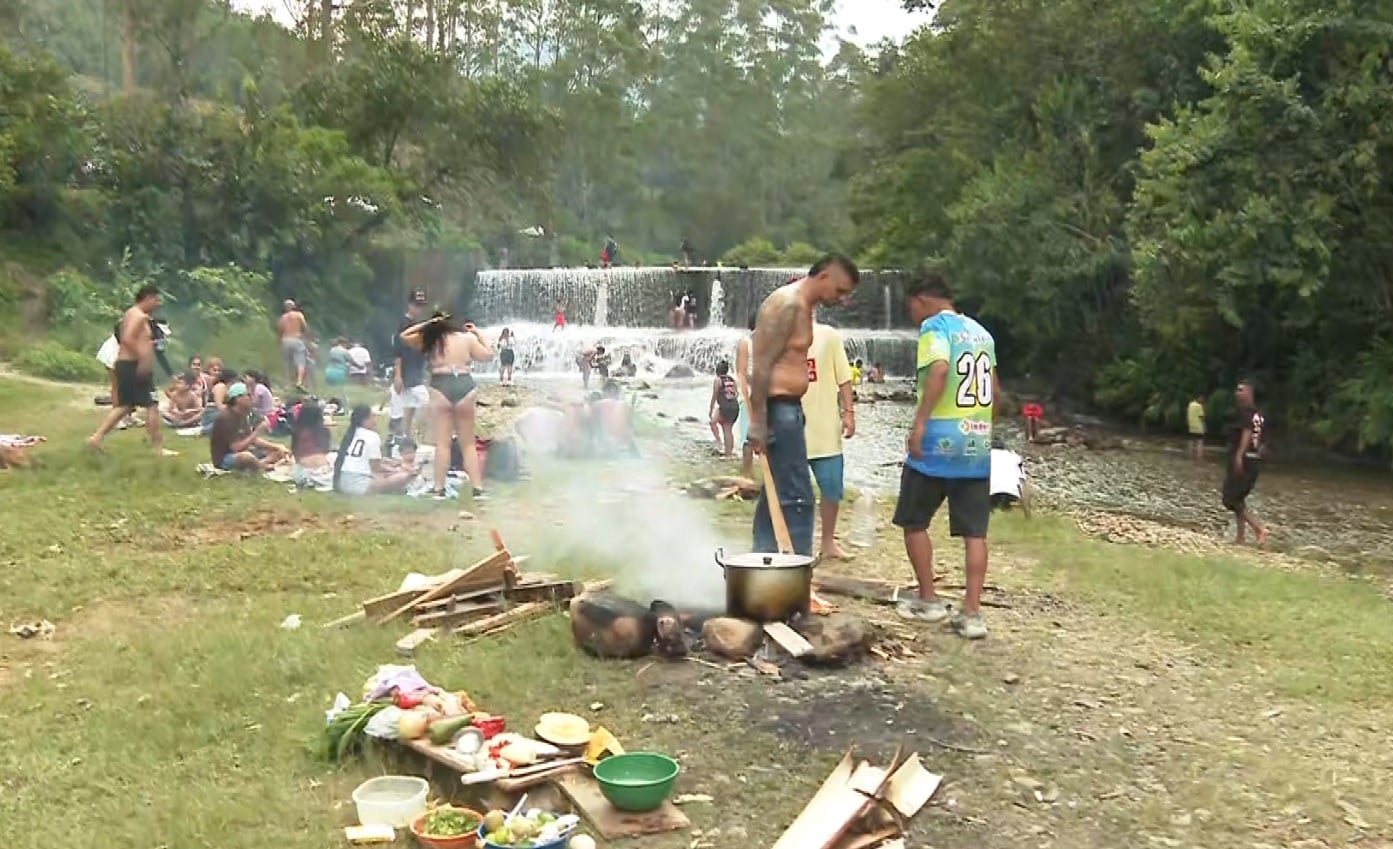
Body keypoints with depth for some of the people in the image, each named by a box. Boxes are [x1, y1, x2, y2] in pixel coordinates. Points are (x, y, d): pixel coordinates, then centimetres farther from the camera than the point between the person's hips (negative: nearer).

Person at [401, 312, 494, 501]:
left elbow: (404, 336, 18)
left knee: (442, 443, 4)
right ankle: (478, 489, 6)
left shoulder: (431, 339, 8)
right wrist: (478, 333, 23)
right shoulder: (467, 338, 7)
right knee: (468, 444, 8)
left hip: (440, 388, -1)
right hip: (465, 388, 1)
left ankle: (440, 489, 4)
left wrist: (427, 324, 15)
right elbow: (488, 355, 14)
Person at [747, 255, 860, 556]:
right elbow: (762, 365, -20)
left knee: (776, 494, 15)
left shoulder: (802, 305, 15)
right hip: (778, 407, -11)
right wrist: (758, 422, -23)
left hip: (788, 408, 11)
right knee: (797, 498, -10)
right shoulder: (788, 304, -15)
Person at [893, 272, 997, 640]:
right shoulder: (980, 331, 16)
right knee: (974, 532, 5)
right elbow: (994, 389, 20)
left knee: (913, 521, 10)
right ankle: (972, 613, 3)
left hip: (938, 441, -6)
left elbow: (939, 370, -24)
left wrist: (919, 422, -26)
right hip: (978, 444, 7)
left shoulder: (935, 325, -6)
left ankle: (928, 600, 16)